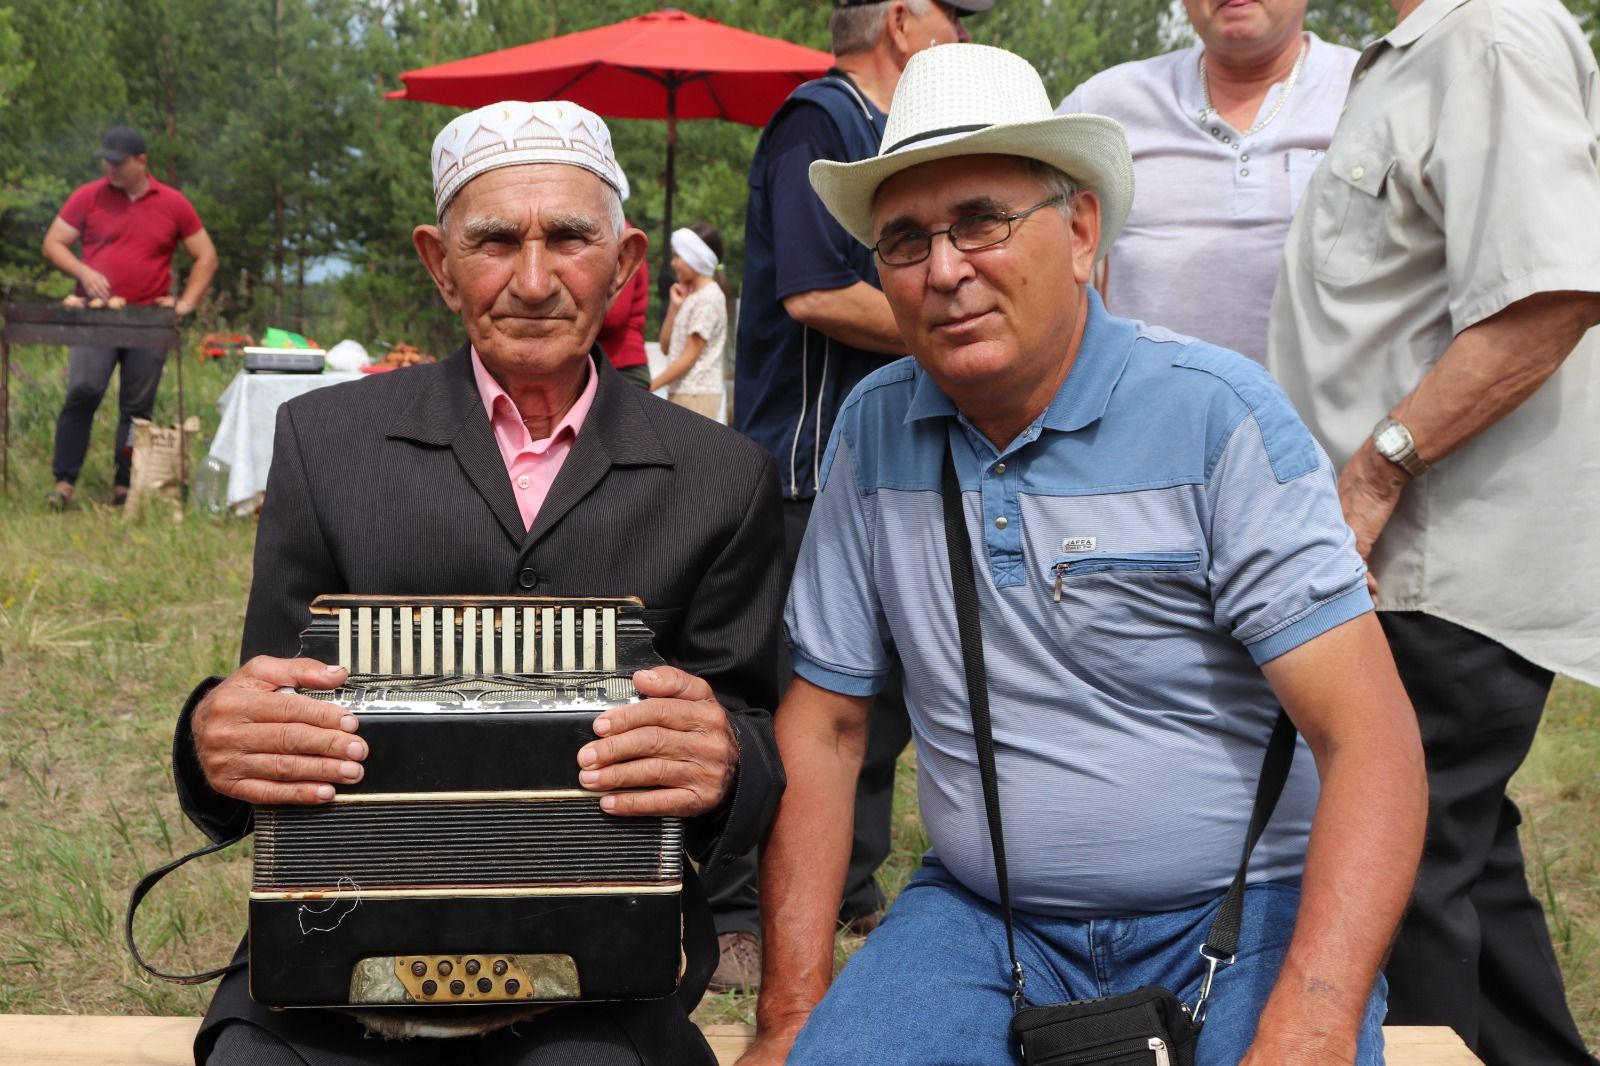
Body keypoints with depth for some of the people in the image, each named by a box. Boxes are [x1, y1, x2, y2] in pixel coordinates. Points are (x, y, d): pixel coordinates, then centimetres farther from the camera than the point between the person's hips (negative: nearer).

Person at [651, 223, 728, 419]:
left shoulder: (709, 297, -13)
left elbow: (690, 356, -16)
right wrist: (674, 307, 1)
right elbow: (667, 347, 13)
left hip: (696, 395, -9)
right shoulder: (690, 296, 14)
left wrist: (651, 386, -15)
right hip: (680, 392, 9)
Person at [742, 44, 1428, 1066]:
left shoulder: (1216, 412, -10)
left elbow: (1372, 741, -16)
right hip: (980, 918, 2)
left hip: (1242, 917, -1)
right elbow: (823, 723, 7)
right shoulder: (875, 431, 3)